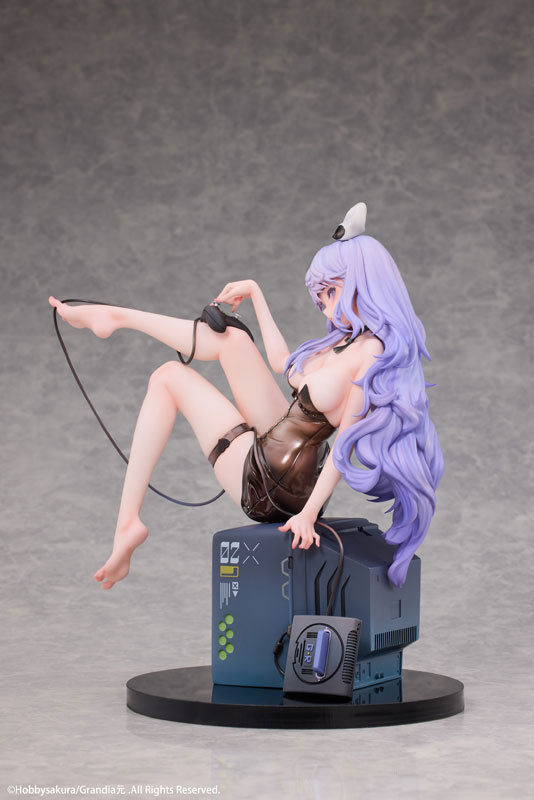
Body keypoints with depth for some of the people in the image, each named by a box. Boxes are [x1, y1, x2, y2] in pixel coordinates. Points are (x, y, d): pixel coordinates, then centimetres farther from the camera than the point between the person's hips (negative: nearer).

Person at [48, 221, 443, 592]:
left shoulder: (373, 353, -19)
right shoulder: (345, 339, 9)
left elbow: (347, 441, -22)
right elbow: (283, 363, 24)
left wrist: (308, 513, -23)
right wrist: (256, 293, 28)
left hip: (273, 487, -9)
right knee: (167, 377, 9)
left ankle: (117, 316, 20)